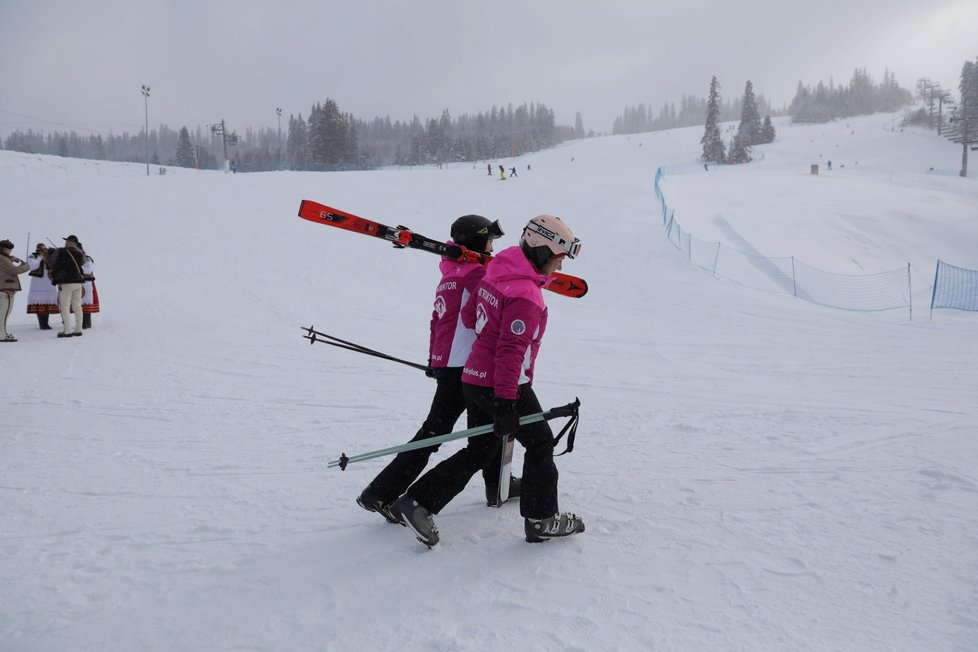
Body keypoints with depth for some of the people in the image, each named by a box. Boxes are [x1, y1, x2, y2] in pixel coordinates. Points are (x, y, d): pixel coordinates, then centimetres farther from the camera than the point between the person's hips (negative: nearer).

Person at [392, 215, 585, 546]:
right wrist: (506, 403, -25)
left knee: (478, 451, 16)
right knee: (540, 443, 10)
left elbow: (469, 315, 15)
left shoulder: (496, 274, 6)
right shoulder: (526, 295, -21)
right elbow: (511, 351, -25)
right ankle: (540, 520, 20)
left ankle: (417, 503, 13)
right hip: (504, 386, -9)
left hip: (475, 379, 9)